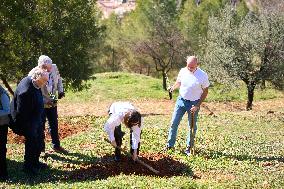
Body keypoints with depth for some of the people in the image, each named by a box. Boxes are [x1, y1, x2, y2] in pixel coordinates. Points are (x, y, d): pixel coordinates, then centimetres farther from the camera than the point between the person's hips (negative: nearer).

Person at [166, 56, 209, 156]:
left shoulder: (203, 75, -16)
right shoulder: (183, 71, -6)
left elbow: (205, 91, -8)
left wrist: (197, 106, -14)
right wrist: (173, 87, -11)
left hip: (193, 103, -3)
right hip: (181, 100, 3)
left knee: (192, 126, 7)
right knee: (174, 123, 2)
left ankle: (189, 148, 19)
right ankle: (170, 145, 12)